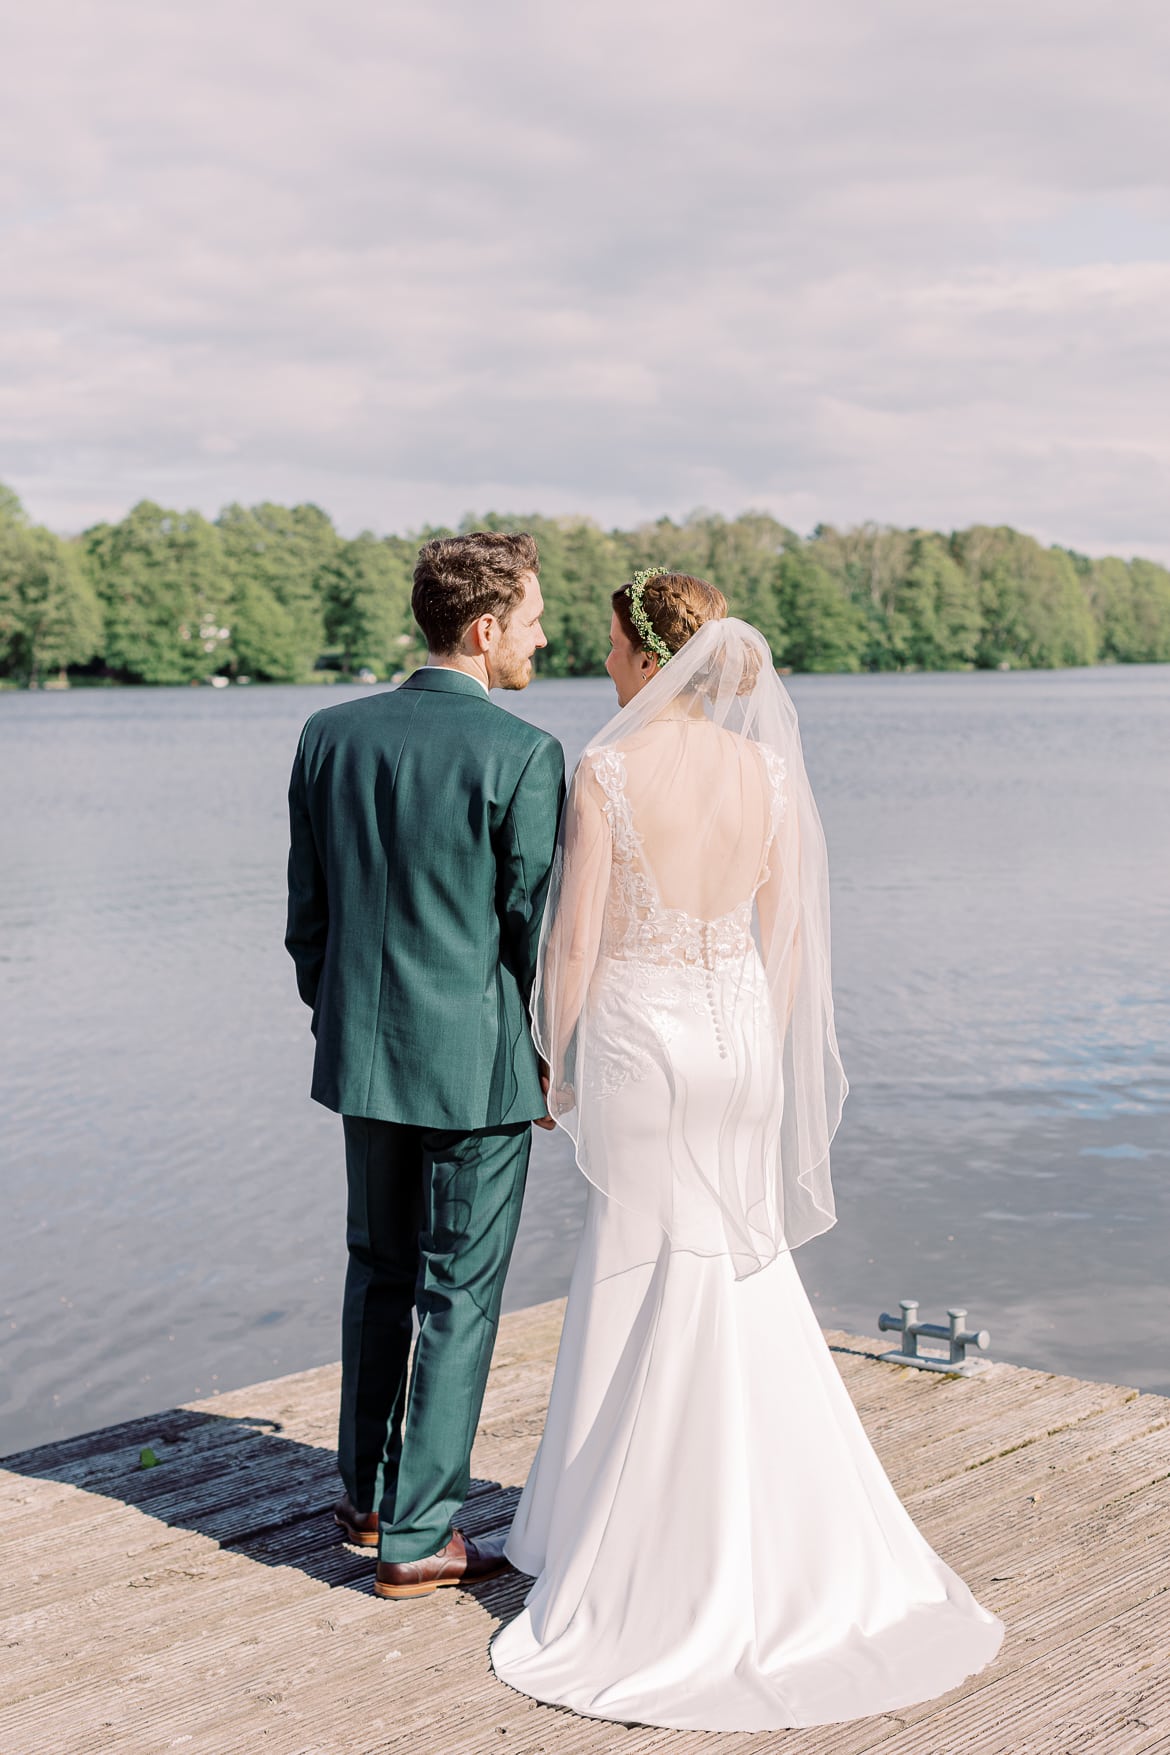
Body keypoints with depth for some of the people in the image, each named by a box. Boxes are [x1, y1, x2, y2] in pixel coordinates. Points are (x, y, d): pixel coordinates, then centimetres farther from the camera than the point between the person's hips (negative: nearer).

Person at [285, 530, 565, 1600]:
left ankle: (367, 1494, 33)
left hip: (364, 1059, 6)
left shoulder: (330, 737, 2)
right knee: (458, 1296, 5)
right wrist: (552, 1060, 2)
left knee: (378, 1271, 21)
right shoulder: (523, 757, -15)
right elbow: (535, 927, -12)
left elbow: (306, 911, 7)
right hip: (478, 1065, -6)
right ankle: (419, 1537, 11)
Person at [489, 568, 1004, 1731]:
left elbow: (575, 938, -13)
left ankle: (666, 1572, 16)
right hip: (740, 1036, 5)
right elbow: (787, 937, 5)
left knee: (658, 1294, 5)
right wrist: (761, 1063, 15)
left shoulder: (606, 770, -15)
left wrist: (550, 1063, 1)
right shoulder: (765, 768, 1)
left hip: (640, 1042, -5)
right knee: (737, 1278, 18)